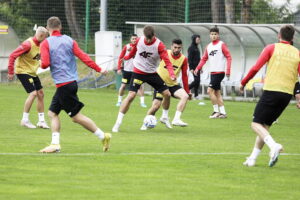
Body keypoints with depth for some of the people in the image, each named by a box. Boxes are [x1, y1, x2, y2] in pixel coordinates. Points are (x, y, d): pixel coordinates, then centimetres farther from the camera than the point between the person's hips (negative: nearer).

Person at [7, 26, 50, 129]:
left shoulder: (40, 44, 3)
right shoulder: (28, 44, -23)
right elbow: (13, 55, -22)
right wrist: (10, 72, -21)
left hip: (32, 72, 9)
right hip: (23, 71, -9)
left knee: (40, 94, 7)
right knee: (33, 93, -17)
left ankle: (41, 120, 14)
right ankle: (25, 120, -7)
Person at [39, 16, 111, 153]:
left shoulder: (46, 43, -7)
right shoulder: (69, 40, 7)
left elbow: (45, 63, -16)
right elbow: (83, 57, 0)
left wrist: (41, 64, 7)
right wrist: (99, 69, 3)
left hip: (63, 84, -7)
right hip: (71, 82, 7)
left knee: (76, 116, -1)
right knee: (53, 113, 13)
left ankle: (103, 136, -1)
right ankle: (55, 144, 6)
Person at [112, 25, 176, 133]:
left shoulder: (159, 45, -17)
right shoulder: (139, 41, -11)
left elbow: (167, 61, -22)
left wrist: (171, 74, -38)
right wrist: (127, 57, 30)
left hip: (152, 73, 1)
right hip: (138, 72, -1)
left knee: (167, 94, -1)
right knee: (131, 95, -17)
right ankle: (118, 123, -14)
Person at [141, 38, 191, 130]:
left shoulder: (183, 59, -5)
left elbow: (184, 76, 2)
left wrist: (187, 91, 4)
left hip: (173, 84, 2)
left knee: (185, 96, -22)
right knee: (156, 106, -11)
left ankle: (176, 119, -22)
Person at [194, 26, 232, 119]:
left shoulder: (221, 44, -5)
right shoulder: (208, 46, 14)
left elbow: (228, 57, -9)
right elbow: (204, 59, 16)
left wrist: (228, 70, -17)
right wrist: (198, 68, 2)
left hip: (219, 72, -7)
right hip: (212, 72, 7)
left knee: (210, 90, -12)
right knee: (217, 92, 8)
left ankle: (216, 111, -4)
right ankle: (223, 112, 13)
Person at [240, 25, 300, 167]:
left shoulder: (272, 48, 1)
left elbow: (255, 68, -4)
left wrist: (243, 83, 8)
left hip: (271, 91, -5)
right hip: (287, 94, 5)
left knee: (256, 124, -2)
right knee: (265, 125, 15)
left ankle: (273, 145, -27)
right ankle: (253, 158, 12)